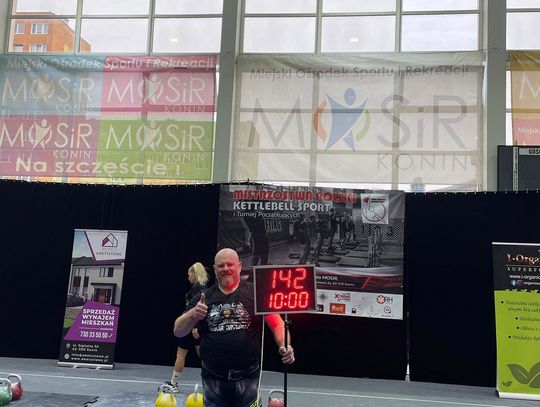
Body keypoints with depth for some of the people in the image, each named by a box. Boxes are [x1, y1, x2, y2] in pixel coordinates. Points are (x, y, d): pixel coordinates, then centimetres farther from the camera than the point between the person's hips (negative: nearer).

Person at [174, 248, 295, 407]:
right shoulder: (203, 298, 4)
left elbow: (276, 323, -3)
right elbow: (178, 331, 3)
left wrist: (284, 346, -23)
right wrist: (193, 314, -18)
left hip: (247, 379, -2)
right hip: (213, 380, 2)